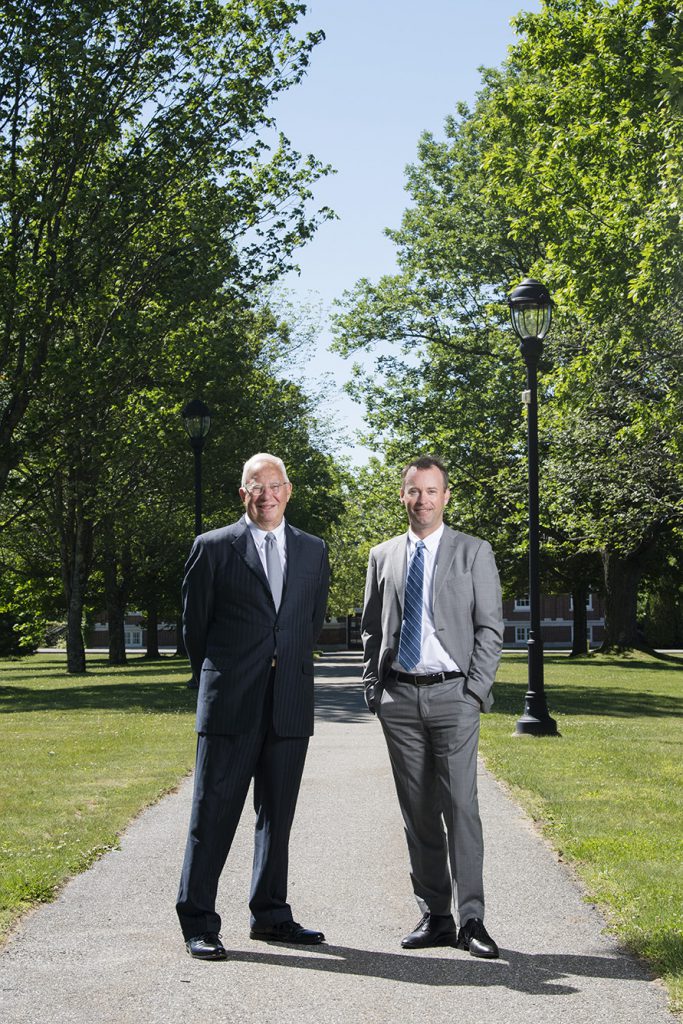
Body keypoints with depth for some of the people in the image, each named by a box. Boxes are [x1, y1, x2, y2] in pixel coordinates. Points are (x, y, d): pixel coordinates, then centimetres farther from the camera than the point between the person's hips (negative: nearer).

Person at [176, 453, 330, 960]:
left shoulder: (313, 551, 11)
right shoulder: (214, 548, 1)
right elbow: (194, 623, 6)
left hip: (290, 703, 4)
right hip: (230, 704, -3)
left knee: (278, 813, 10)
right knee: (214, 810, -1)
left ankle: (271, 914, 20)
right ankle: (199, 922, 5)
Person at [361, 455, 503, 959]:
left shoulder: (474, 553, 4)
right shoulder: (383, 556, 13)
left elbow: (490, 628, 1)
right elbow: (371, 629, 17)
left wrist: (476, 691, -8)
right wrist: (374, 688, 7)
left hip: (452, 695, -3)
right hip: (399, 697, 3)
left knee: (461, 805, -9)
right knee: (417, 810, 6)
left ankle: (471, 919, -4)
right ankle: (434, 916, 12)